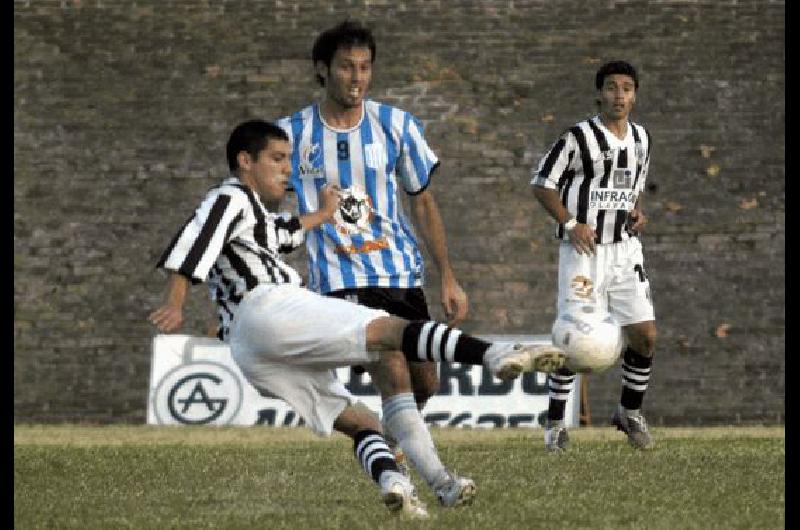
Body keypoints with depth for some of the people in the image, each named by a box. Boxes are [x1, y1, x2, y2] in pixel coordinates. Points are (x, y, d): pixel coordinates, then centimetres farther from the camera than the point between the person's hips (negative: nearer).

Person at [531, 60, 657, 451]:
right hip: (583, 248, -5)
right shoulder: (579, 137, -9)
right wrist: (570, 224, -16)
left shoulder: (640, 138, 10)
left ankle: (630, 412, 19)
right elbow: (542, 185, -5)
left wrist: (638, 213, 3)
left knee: (645, 336, -2)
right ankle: (555, 422, 7)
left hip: (625, 248, 5)